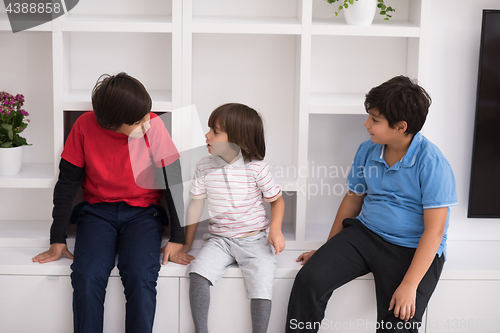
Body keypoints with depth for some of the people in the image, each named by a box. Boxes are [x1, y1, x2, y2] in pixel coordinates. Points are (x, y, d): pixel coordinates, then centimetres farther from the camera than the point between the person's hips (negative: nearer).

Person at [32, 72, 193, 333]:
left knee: (141, 277, -27)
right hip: (97, 211, 1)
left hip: (143, 213, -1)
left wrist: (177, 239, -7)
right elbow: (67, 183, -1)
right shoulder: (85, 126, -9)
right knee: (86, 277, -25)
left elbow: (173, 181, -4)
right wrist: (57, 240, -1)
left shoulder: (154, 126, -11)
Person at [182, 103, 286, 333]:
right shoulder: (204, 167, 1)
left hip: (254, 240, -2)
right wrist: (186, 243, 11)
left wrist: (275, 229, -13)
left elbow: (276, 199, 4)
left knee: (261, 280, -25)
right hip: (219, 240, 2)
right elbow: (196, 203, 10)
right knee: (197, 272, -23)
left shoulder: (256, 167, -8)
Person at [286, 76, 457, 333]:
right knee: (308, 280, -15)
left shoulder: (431, 163, -16)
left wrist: (409, 285, -22)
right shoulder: (367, 150, 3)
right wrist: (329, 251, 18)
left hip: (412, 250, -5)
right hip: (364, 234, 5)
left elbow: (434, 230, -18)